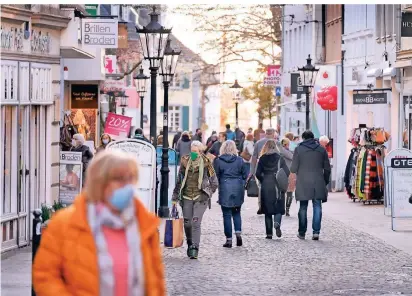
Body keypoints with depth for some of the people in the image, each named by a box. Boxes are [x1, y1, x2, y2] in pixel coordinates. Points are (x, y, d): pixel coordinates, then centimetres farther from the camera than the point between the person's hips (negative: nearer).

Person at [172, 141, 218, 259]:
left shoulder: (206, 163, -1)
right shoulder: (185, 162, 7)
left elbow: (214, 182, 7)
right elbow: (179, 180, 13)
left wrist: (207, 193, 3)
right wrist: (175, 196, 11)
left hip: (200, 197, -3)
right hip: (187, 197, 3)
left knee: (196, 222, -13)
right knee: (187, 222, 3)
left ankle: (194, 248, -14)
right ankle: (190, 244, 24)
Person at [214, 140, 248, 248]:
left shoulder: (218, 161, -5)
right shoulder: (240, 160, 1)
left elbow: (215, 176, -4)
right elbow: (245, 175, 4)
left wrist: (216, 187, 10)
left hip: (225, 190, -2)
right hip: (238, 190, 2)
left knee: (227, 215, 3)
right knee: (236, 213, 17)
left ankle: (229, 240, 2)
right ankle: (238, 233, -2)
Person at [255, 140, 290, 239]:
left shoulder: (262, 159, 0)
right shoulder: (280, 158, -1)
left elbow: (258, 173, -4)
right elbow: (287, 172, -6)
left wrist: (263, 181, 11)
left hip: (266, 187, 1)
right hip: (278, 186, -1)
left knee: (267, 210, 7)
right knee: (278, 208, 8)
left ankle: (269, 233, 5)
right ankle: (277, 223, -22)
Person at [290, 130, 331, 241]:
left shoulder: (299, 149, -3)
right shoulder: (321, 149, 5)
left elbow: (293, 168, -3)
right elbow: (327, 168, 6)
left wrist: (298, 173, 19)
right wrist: (325, 181, 16)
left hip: (303, 183, -1)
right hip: (318, 183, 1)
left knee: (303, 208, 8)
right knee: (317, 206, 3)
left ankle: (302, 232, 12)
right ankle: (316, 231, -6)